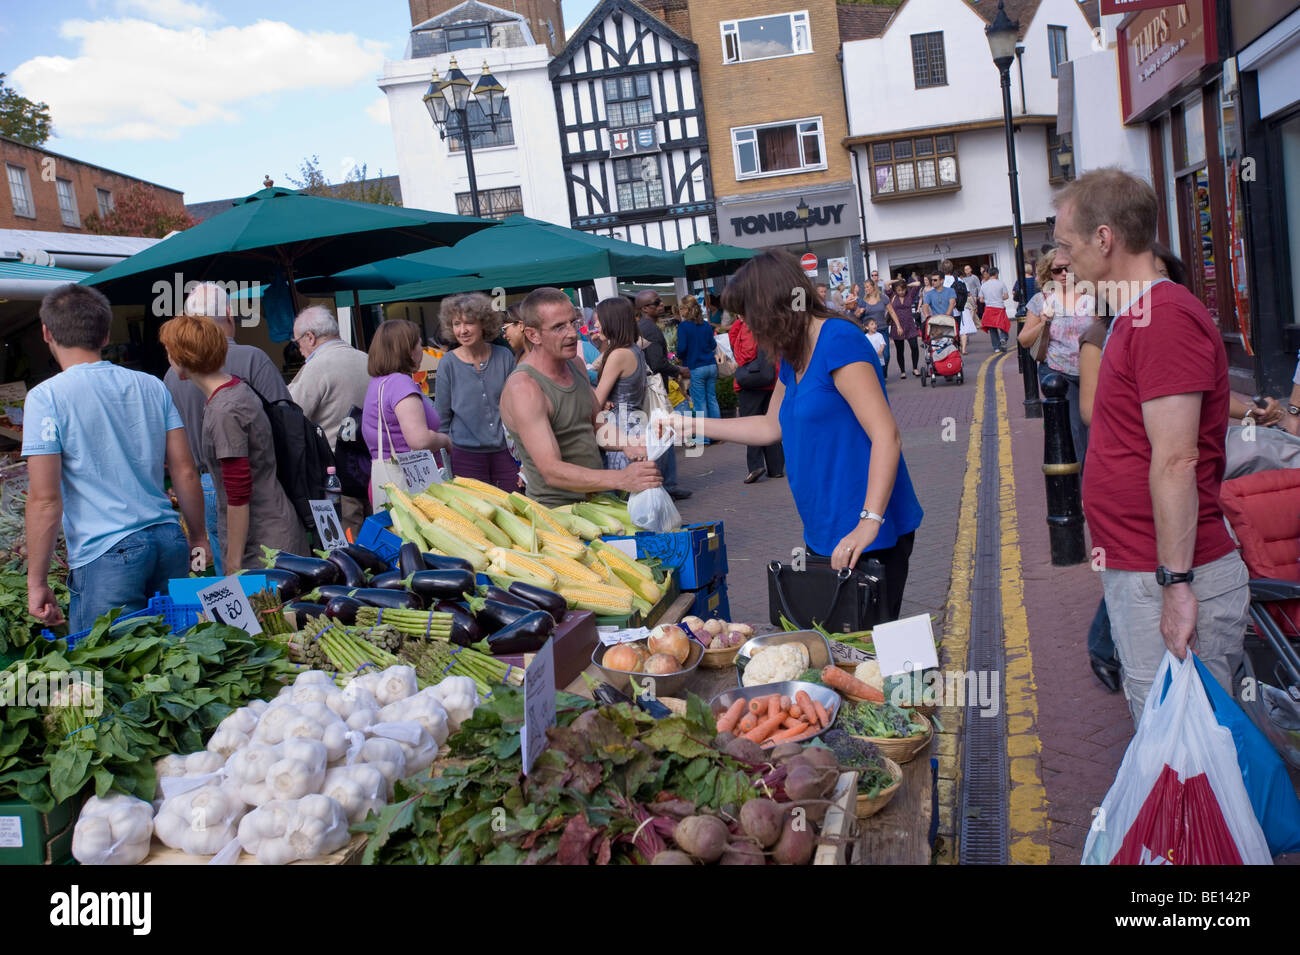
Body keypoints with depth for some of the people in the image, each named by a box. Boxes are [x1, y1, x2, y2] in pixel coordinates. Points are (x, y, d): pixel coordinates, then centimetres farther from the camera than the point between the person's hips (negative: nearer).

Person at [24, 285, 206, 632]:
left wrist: (37, 582, -4)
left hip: (107, 554, -5)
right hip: (170, 540, 5)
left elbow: (45, 498, -10)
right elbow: (186, 472, 8)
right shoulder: (152, 386, 8)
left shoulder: (46, 397, -6)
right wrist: (197, 538, 19)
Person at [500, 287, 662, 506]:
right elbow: (552, 472, -24)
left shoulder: (575, 365, 10)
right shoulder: (523, 388, -17)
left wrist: (626, 444, -4)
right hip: (555, 509, -7)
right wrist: (622, 480, -33)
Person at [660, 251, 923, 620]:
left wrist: (869, 523, -28)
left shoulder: (838, 341, -16)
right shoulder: (793, 358, 13)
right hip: (824, 535, 9)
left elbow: (886, 436, -22)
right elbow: (771, 426, 27)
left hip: (868, 537, -9)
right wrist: (690, 424, 27)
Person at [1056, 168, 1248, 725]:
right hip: (1133, 572, 10)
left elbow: (1176, 461, -23)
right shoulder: (1132, 317, 15)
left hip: (1167, 580, -10)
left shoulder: (1165, 317, -18)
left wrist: (1175, 584, -23)